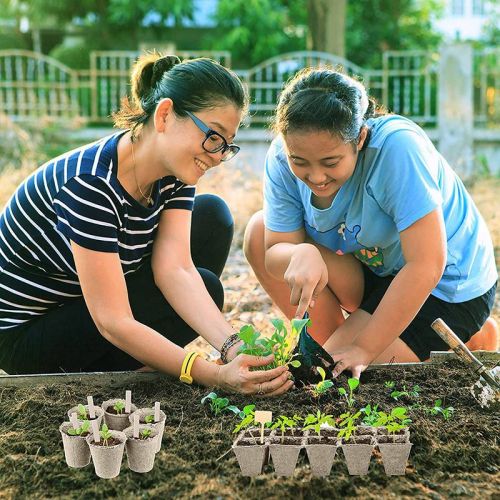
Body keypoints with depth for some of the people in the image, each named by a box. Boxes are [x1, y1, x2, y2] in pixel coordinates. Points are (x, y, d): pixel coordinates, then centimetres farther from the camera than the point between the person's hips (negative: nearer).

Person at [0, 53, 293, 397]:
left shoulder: (174, 174, -8)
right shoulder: (90, 184, -33)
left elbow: (175, 268, -19)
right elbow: (113, 323, -33)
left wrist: (232, 346, -34)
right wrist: (216, 376, -39)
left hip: (77, 302, 8)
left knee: (212, 216, -3)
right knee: (205, 287, -18)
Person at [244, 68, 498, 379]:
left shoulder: (397, 146, -34)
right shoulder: (283, 158, -17)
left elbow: (426, 266, -34)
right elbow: (274, 253, -13)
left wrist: (362, 348, -29)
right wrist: (301, 255, -39)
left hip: (447, 286, -6)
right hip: (376, 269, 6)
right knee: (259, 232, -9)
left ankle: (472, 340, 3)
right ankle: (328, 348, 4)